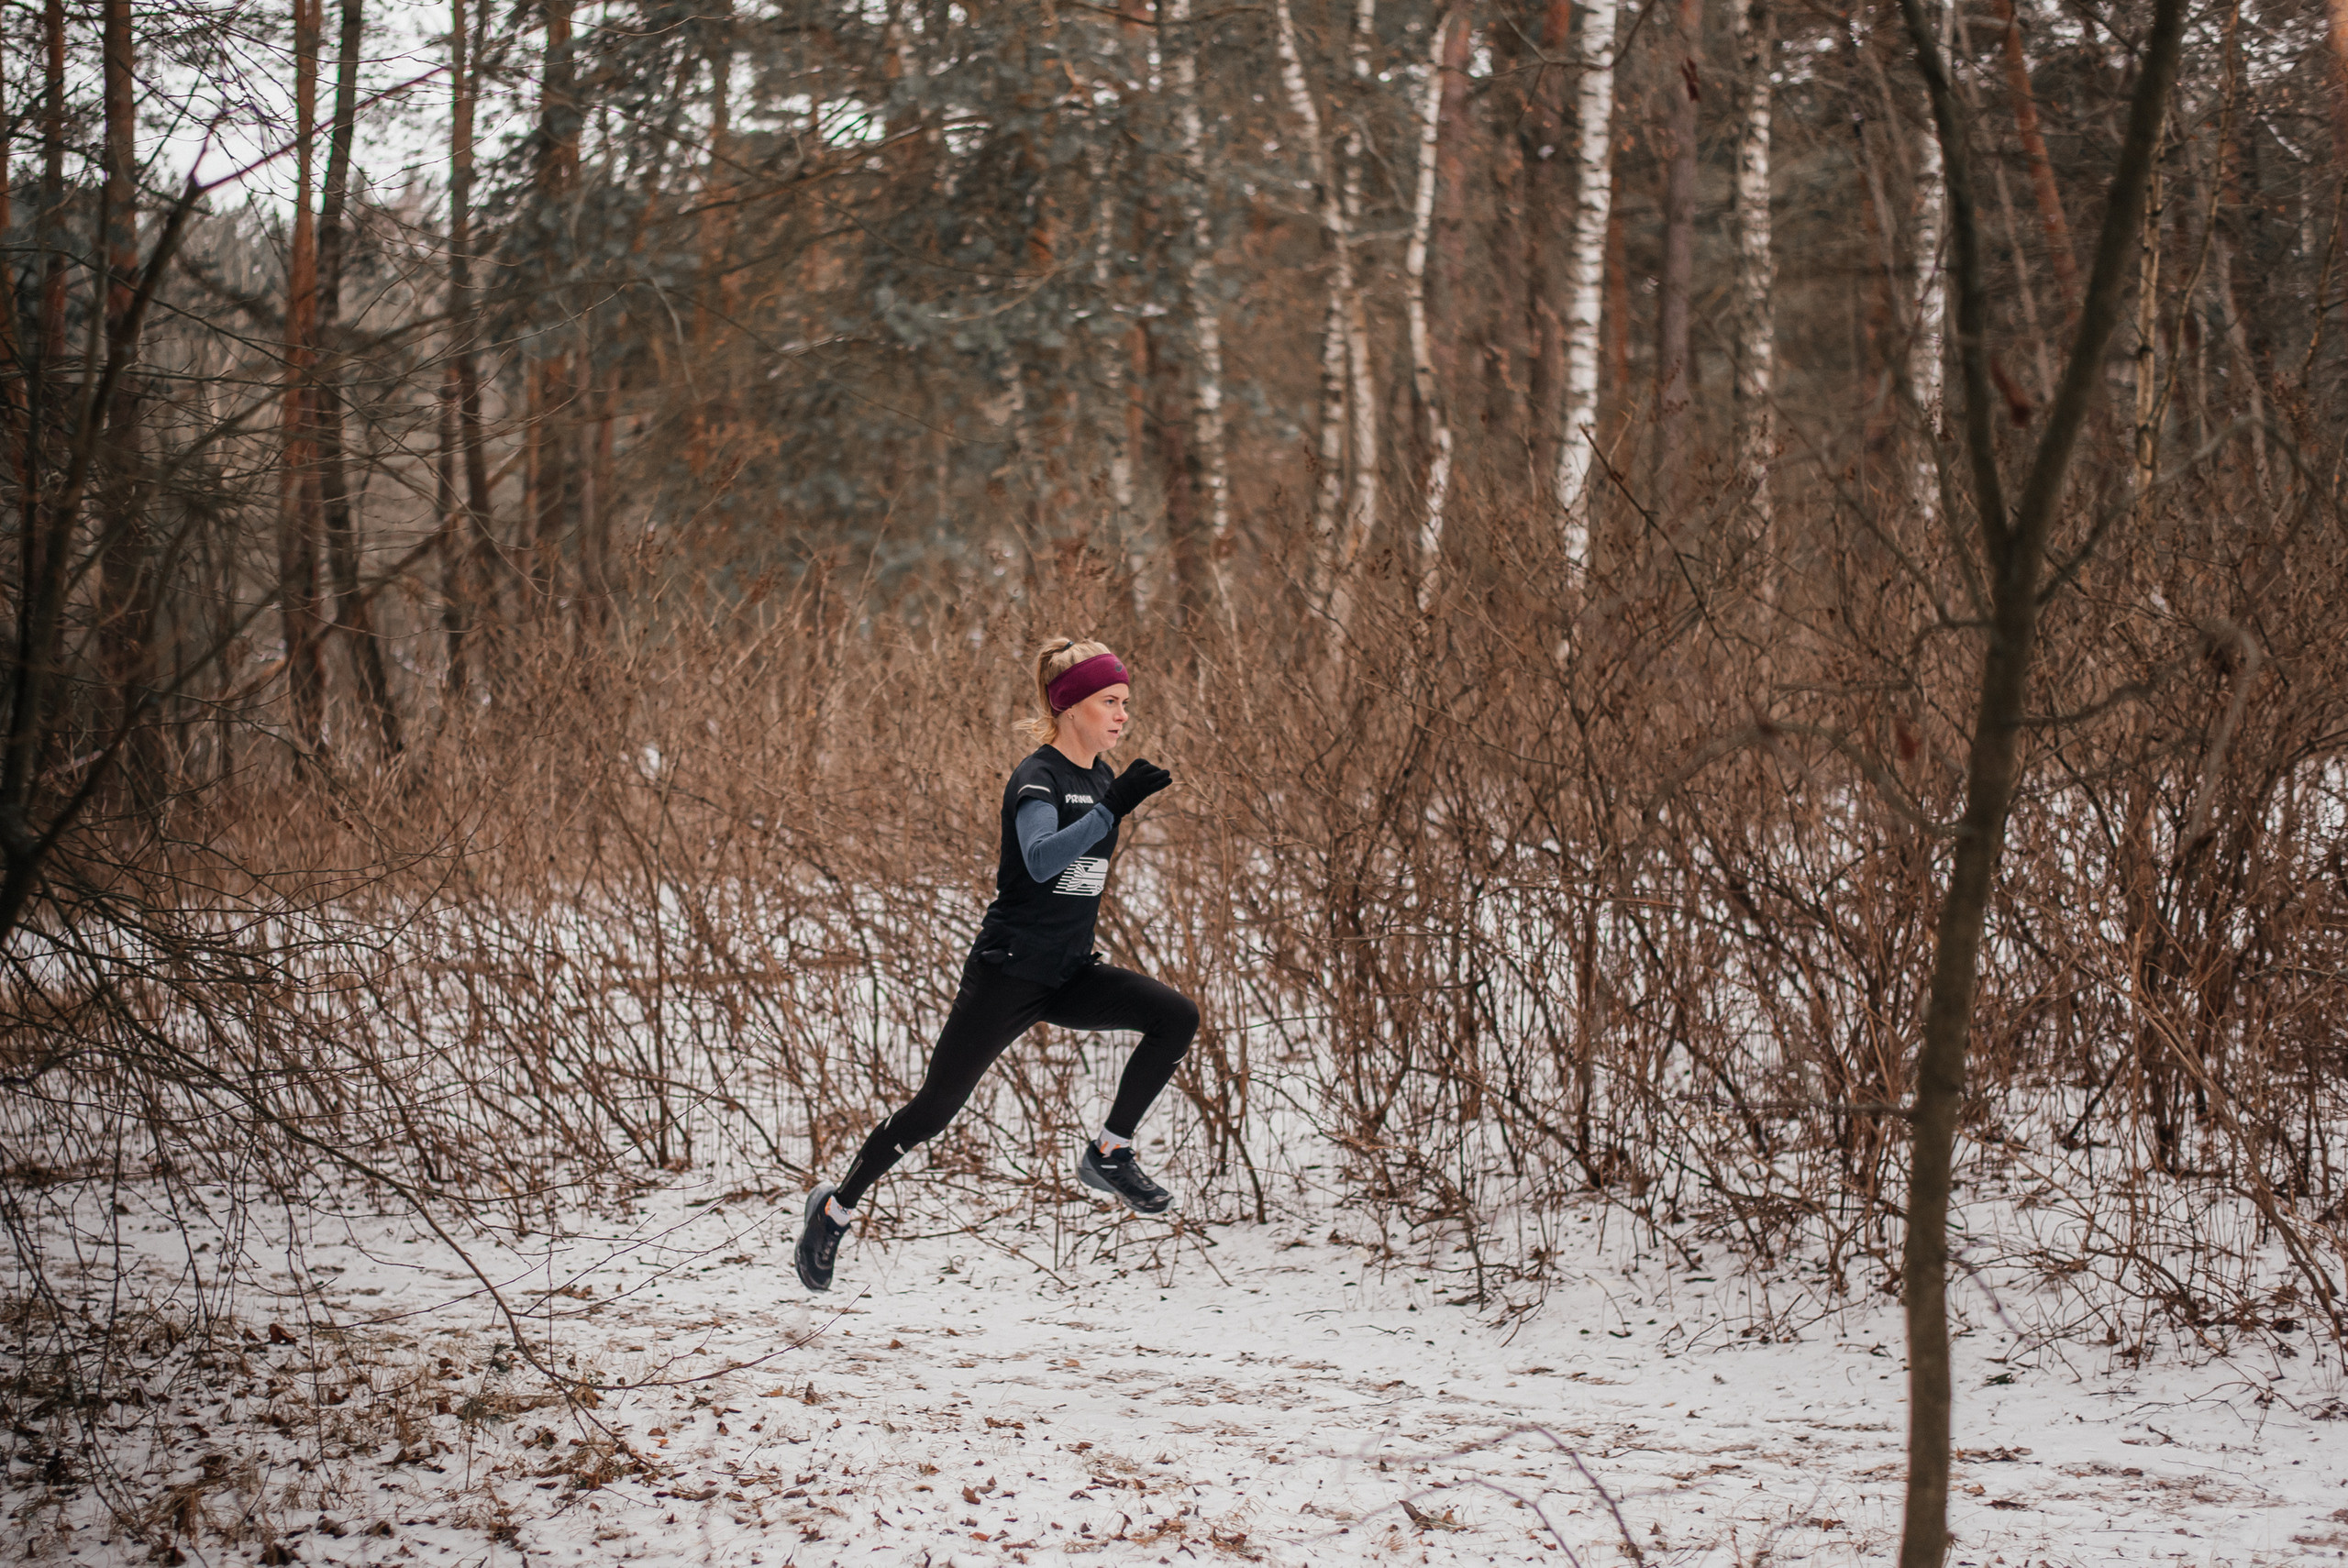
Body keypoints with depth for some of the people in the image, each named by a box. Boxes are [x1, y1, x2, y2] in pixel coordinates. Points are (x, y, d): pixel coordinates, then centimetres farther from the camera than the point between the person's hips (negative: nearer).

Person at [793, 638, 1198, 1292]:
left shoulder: (1101, 778, 8)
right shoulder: (1037, 778, -16)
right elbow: (1040, 859, -36)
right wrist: (1114, 806, -43)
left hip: (1068, 974, 7)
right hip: (1007, 973, -7)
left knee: (1177, 1017, -13)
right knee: (935, 1105, -2)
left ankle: (1108, 1153, -5)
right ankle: (835, 1207, 16)